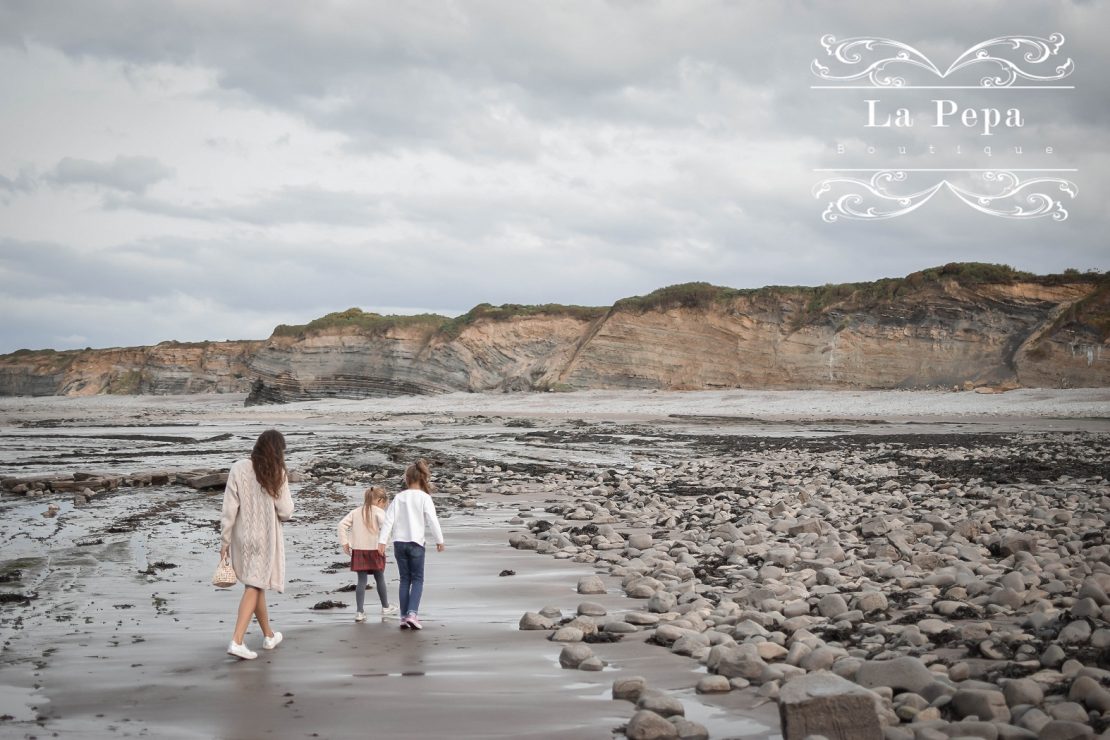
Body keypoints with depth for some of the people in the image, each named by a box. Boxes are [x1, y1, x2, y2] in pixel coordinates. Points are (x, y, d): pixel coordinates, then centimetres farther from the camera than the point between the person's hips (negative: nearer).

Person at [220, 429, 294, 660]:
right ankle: (236, 641, -12)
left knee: (256, 585, 17)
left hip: (242, 537, 3)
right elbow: (285, 511, -9)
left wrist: (224, 541, 0)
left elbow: (229, 509, -6)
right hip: (266, 537, -3)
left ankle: (269, 635, 32)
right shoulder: (277, 474, -10)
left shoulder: (238, 469, -6)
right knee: (254, 588, 0)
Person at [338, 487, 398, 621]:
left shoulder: (356, 512, 10)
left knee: (361, 580, 5)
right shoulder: (378, 512, -5)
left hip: (358, 550, 4)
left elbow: (342, 524, 5)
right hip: (374, 549, -4)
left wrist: (344, 543, 6)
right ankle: (385, 608, 27)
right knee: (380, 579, 13)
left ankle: (359, 612, -1)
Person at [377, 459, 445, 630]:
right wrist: (439, 540, 1)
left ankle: (404, 617, 8)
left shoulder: (399, 497, 3)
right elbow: (432, 520, -8)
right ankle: (412, 613, -13)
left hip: (399, 542, 3)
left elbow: (389, 519, -1)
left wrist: (382, 541, 0)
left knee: (405, 579, 11)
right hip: (415, 542, -3)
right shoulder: (424, 497, -5)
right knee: (417, 580, 5)